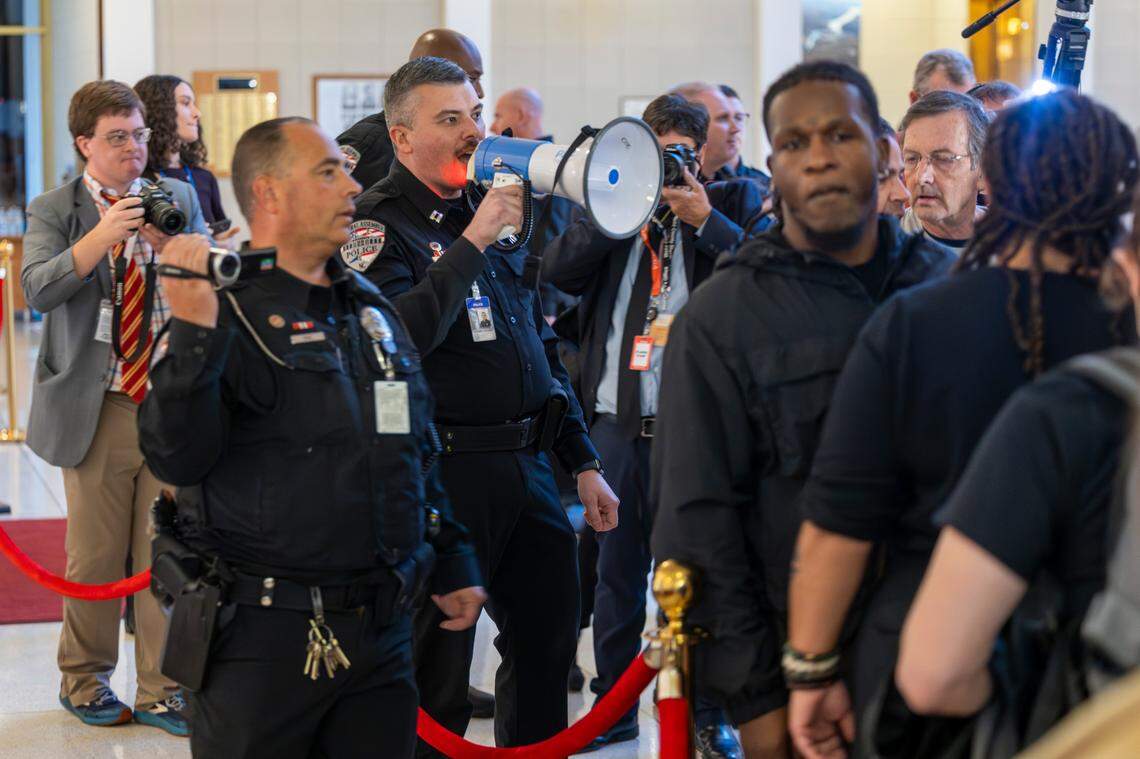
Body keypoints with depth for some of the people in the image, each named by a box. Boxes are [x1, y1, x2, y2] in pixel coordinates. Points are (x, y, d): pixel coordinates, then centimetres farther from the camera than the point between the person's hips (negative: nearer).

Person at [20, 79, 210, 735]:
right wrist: (101, 236, -27)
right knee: (95, 556, 6)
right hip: (99, 408, -2)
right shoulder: (53, 211, 1)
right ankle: (86, 681, 24)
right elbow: (38, 288, -15)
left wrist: (169, 242, -17)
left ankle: (162, 691, 15)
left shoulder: (179, 199, 9)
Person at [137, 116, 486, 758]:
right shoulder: (230, 310, -9)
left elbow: (418, 453, 23)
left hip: (382, 627, 7)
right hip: (263, 634, -6)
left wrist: (453, 561, 22)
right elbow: (176, 459, -21)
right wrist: (194, 334, -32)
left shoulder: (371, 305, 15)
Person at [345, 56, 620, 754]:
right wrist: (473, 243, -24)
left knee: (550, 644, 13)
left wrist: (583, 462, 18)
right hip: (447, 473, -7)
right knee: (438, 675, -1)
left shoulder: (497, 211, 15)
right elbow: (400, 336, -26)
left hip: (528, 463, 7)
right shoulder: (378, 225, -7)